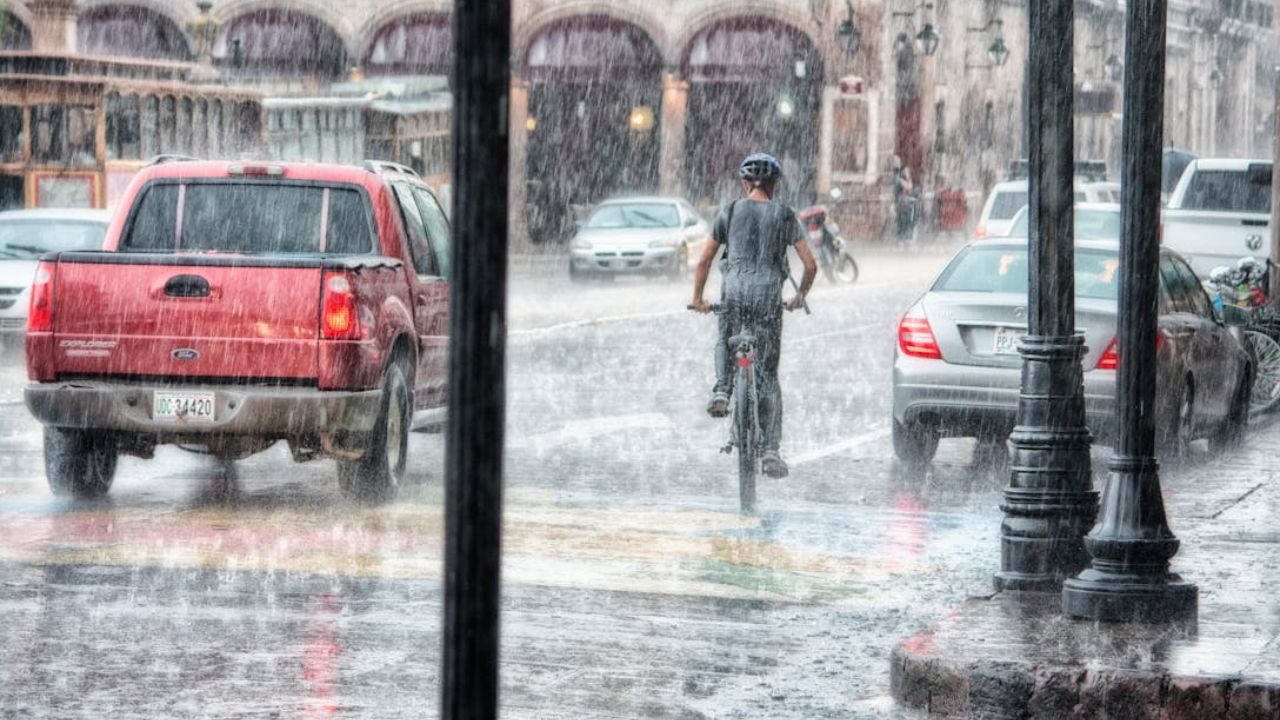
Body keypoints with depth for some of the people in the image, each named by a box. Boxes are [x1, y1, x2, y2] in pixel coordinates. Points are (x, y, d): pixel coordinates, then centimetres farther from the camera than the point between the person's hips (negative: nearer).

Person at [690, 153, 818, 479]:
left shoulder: (730, 212, 8)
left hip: (735, 289, 0)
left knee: (725, 342, 32)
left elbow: (705, 260, 10)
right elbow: (810, 265, 5)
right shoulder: (784, 215, 7)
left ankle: (722, 390, 2)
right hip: (769, 293, 0)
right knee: (768, 376, 6)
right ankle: (770, 450, 0)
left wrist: (698, 298, 21)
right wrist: (800, 297, 21)